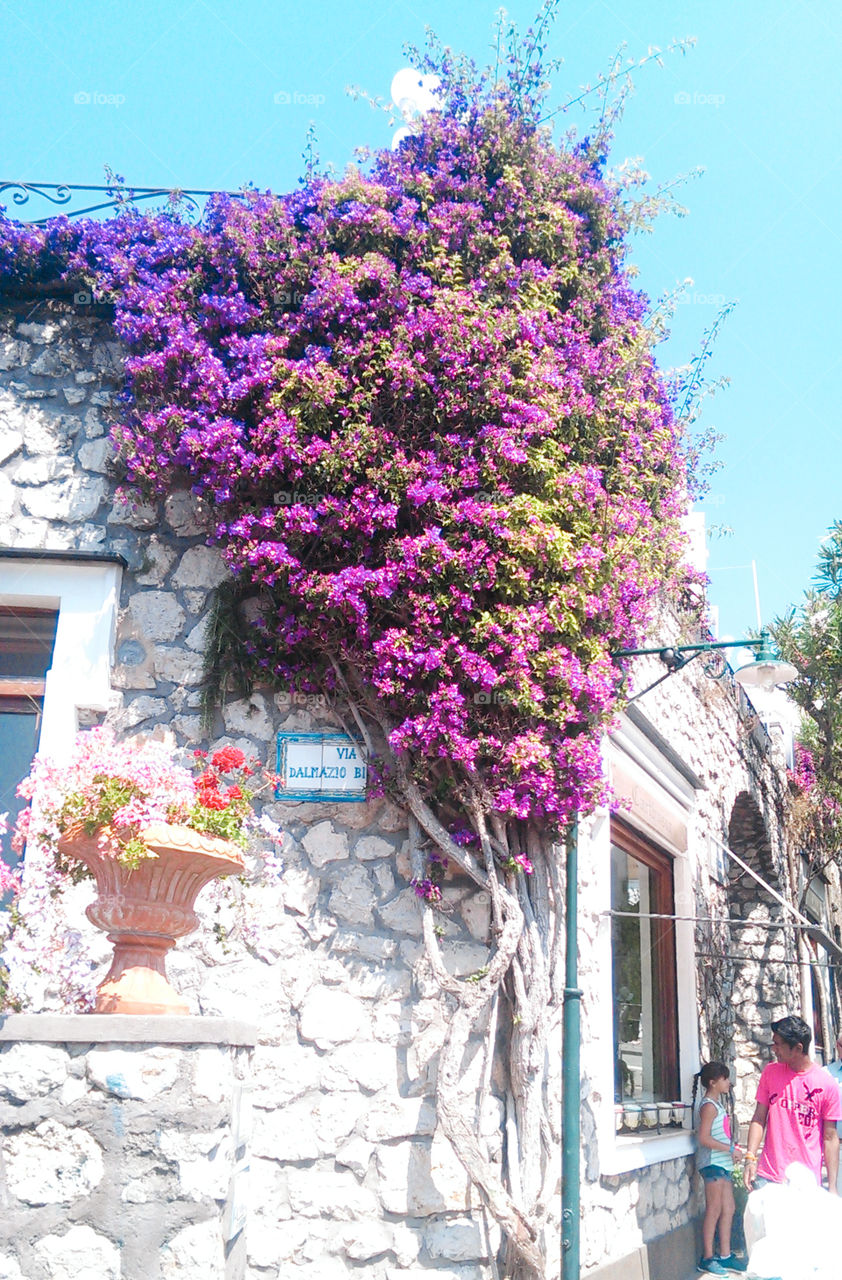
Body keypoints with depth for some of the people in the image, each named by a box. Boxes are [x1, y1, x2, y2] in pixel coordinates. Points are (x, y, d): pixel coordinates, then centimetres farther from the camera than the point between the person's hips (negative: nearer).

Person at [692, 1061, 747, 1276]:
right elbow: (704, 1138, -21)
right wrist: (730, 1149, -19)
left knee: (728, 1209, 12)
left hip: (722, 1163, 9)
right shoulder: (709, 1106, -16)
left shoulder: (717, 1104, 14)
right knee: (714, 1211, -3)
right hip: (712, 1163, -9)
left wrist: (732, 1147, 9)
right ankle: (707, 1258, 6)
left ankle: (725, 1256, 20)